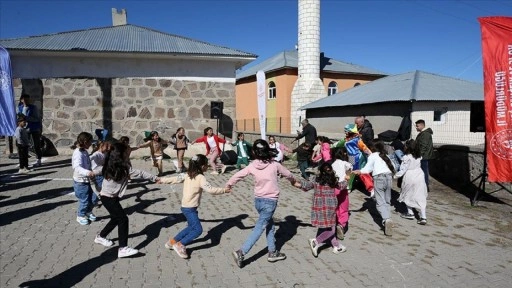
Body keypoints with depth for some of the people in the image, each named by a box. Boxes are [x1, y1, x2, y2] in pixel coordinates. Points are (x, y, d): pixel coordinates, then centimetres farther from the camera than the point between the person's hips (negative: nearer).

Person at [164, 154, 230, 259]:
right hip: (189, 208, -9)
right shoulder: (200, 178, -20)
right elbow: (210, 189, -27)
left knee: (191, 227, 22)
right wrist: (224, 190, -19)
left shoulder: (188, 175, 4)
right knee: (198, 229, -6)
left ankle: (172, 241, 31)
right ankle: (180, 245, -4)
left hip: (186, 206, 9)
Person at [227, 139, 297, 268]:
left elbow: (238, 175, -1)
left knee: (270, 225, 20)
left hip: (258, 200, 4)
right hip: (270, 201, -4)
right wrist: (293, 180, 31)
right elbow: (288, 174, 8)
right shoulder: (275, 165, -8)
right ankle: (241, 252, -9)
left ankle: (272, 252, 28)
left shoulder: (252, 166, -5)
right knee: (259, 228, -3)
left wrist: (228, 185, 18)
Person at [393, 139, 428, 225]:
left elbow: (403, 170, -14)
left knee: (407, 196, 17)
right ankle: (423, 217, 0)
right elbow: (419, 165, 12)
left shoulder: (406, 158, -17)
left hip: (409, 177, -5)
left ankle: (410, 213, 24)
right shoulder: (419, 156, 1)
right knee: (420, 198, 5)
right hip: (419, 175, 5)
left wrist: (395, 176, -2)